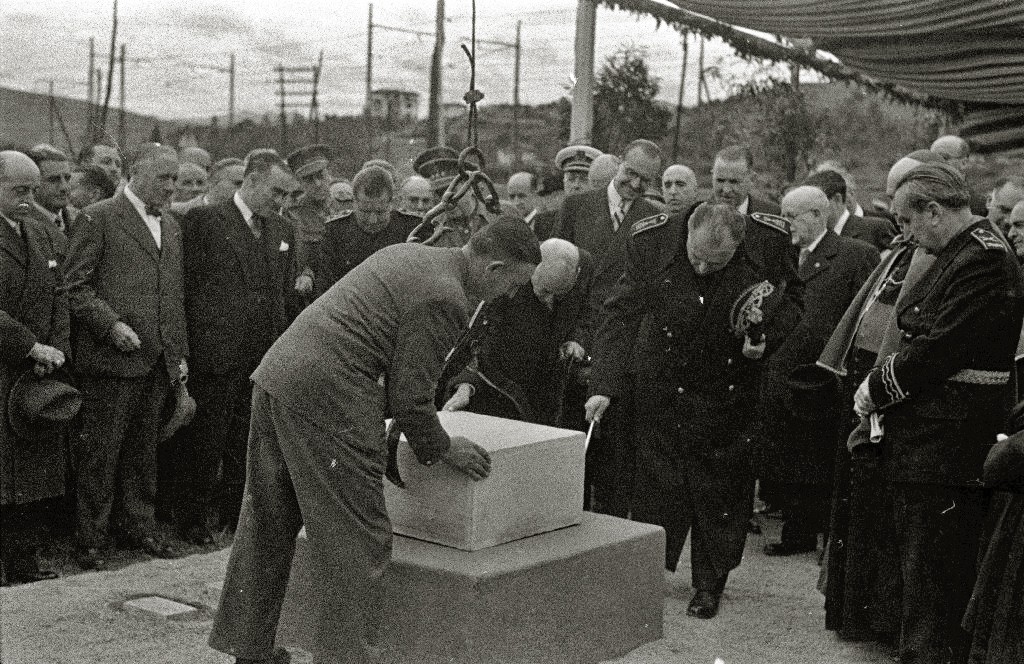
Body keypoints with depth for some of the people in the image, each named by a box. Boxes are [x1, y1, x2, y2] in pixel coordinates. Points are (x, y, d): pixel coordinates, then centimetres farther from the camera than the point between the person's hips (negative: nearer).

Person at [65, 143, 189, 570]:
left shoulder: (171, 225, 18)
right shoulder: (97, 219, -4)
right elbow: (75, 286, -8)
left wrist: (179, 354, 17)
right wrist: (111, 325, -18)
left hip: (158, 361, 6)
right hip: (112, 357, -6)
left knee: (142, 450, 13)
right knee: (100, 452, 0)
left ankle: (138, 528, 23)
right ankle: (91, 541, 9)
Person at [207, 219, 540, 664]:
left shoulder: (403, 254, 17)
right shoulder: (445, 299, -11)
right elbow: (408, 397, -11)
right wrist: (442, 449, 6)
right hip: (327, 398, -10)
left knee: (267, 527, 18)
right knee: (358, 543, -1)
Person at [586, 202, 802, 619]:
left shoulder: (766, 250, -20)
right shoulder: (653, 242, -21)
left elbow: (791, 310, -2)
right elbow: (621, 315, -16)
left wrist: (765, 341, -23)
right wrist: (605, 385, -23)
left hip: (727, 394, 0)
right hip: (663, 386, 0)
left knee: (721, 488, 7)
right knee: (655, 482, 6)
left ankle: (710, 585, 22)